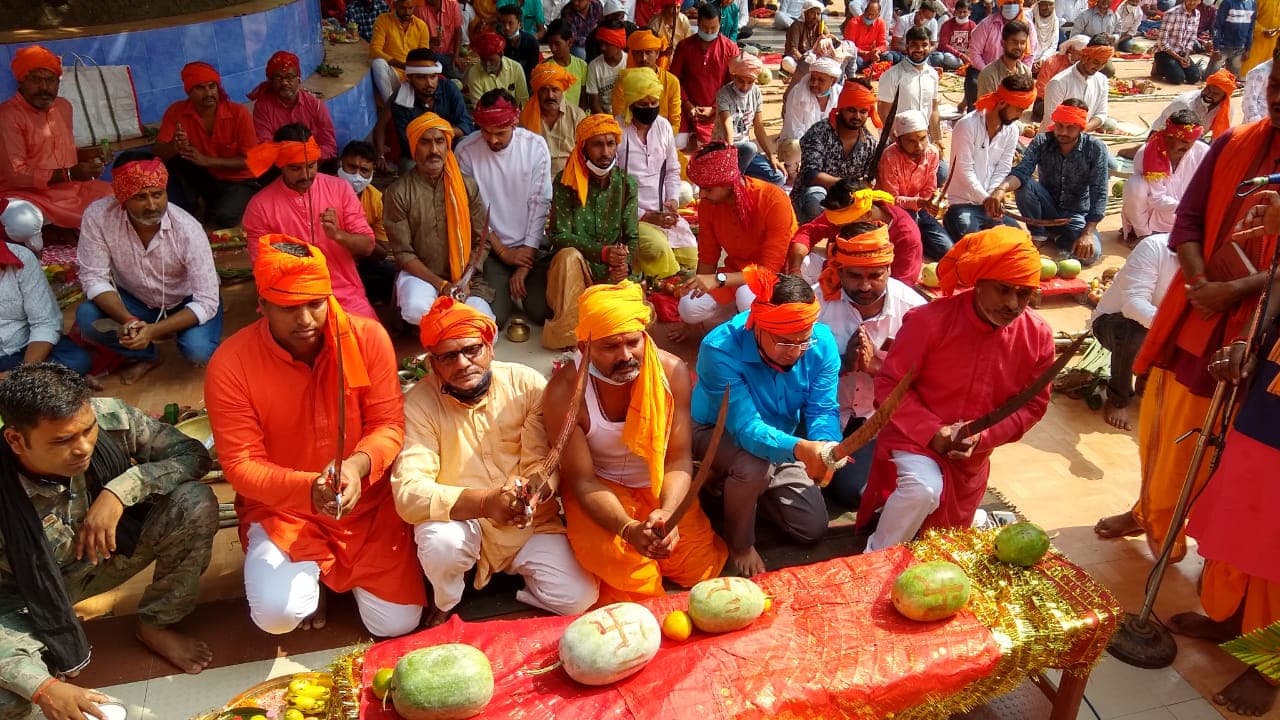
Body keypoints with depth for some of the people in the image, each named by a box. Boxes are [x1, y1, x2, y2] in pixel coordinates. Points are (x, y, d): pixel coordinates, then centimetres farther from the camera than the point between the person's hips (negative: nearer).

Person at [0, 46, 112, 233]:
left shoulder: (63, 106, 12)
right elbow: (15, 174, -18)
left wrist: (90, 158, 4)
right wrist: (69, 174, -21)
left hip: (72, 188, 7)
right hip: (28, 194, -6)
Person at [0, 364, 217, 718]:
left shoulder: (110, 418, -27)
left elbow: (192, 453, -15)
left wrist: (121, 489, -33)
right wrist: (43, 687, -38)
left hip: (116, 546, 3)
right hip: (32, 598, -3)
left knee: (196, 502, -24)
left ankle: (155, 626, 2)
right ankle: (54, 663, 11)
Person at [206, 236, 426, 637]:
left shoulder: (368, 337, -13)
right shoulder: (229, 365, -17)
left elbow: (389, 424, -11)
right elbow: (241, 464, -16)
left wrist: (357, 465, -33)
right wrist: (308, 489, -34)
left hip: (367, 502, 1)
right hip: (280, 508, -1)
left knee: (398, 624, -3)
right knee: (278, 613, -25)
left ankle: (342, 568, 30)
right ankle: (313, 572, 14)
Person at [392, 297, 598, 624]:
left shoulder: (528, 384, -10)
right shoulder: (419, 403, -14)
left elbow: (547, 462, -11)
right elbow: (408, 491, -23)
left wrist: (534, 491, -36)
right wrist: (483, 502, -38)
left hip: (531, 522, 2)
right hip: (460, 521, -1)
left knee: (578, 597, -15)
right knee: (440, 541, -34)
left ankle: (516, 573, 18)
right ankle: (444, 606, 2)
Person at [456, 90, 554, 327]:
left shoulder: (536, 146, -8)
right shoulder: (465, 151, -10)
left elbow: (539, 204, -7)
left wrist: (526, 260, -10)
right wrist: (503, 252, -8)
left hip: (530, 247, 1)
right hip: (489, 247, -1)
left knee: (541, 312, -13)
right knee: (493, 318, -15)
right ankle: (505, 285, 19)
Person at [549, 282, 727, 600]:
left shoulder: (672, 371, -19)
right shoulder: (563, 391, -24)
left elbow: (679, 459, -16)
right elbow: (583, 480, -19)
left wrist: (667, 513, -37)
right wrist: (628, 529, -37)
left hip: (660, 485, 3)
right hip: (598, 489, -3)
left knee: (702, 568, -7)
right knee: (633, 581, -25)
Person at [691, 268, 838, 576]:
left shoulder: (822, 342, -24)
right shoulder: (721, 349, -37)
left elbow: (823, 410, -21)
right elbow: (746, 427, -41)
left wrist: (825, 448, -44)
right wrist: (799, 449, -59)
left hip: (780, 439, 5)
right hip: (719, 432, -5)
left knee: (813, 528, 5)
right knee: (752, 467, -39)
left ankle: (734, 482, 25)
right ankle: (739, 545, -6)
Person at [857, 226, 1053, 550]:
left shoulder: (1038, 336, -12)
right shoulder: (929, 320, -24)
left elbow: (1032, 405, -4)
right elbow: (889, 384, -17)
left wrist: (982, 437, -20)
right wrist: (932, 432, -26)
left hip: (971, 456, 5)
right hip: (915, 438, -5)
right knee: (923, 490, -36)